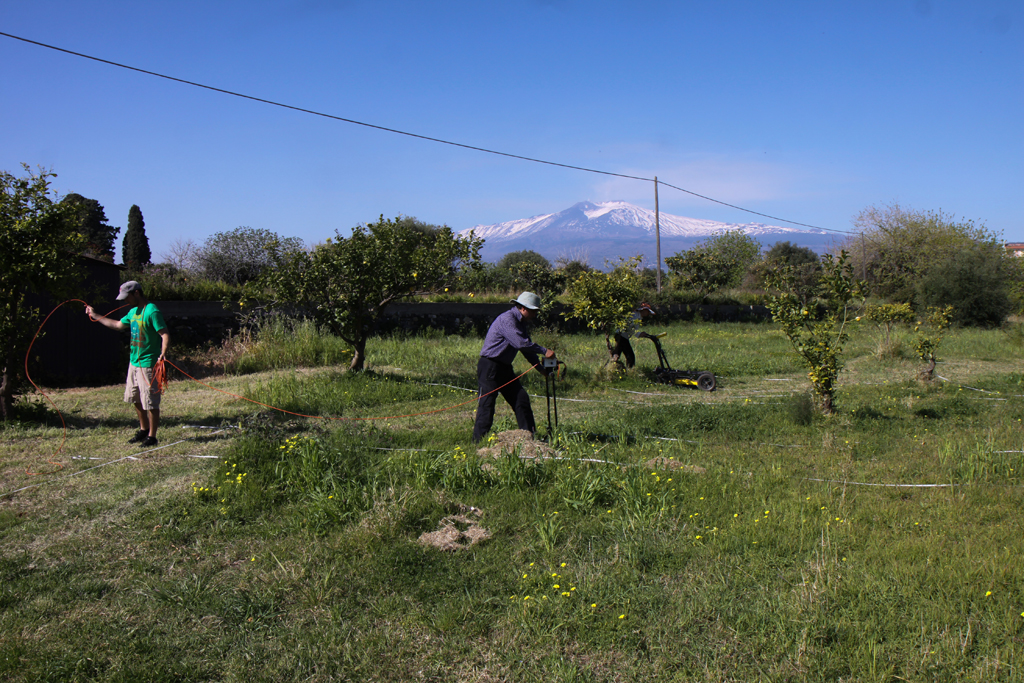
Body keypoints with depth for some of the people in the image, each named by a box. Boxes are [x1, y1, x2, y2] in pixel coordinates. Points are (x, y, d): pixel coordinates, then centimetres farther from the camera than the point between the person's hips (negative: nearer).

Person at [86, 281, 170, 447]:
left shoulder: (152, 311, -17)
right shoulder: (133, 311, 12)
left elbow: (165, 334, -23)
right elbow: (118, 325, 29)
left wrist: (163, 353, -38)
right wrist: (95, 316, 35)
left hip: (148, 364, -10)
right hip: (134, 363, 10)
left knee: (150, 402, -3)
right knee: (135, 399, 19)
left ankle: (152, 437, 7)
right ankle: (144, 429, 34)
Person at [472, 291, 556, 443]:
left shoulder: (521, 322, 14)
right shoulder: (507, 319, -18)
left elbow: (526, 346, 20)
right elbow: (521, 343, -27)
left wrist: (540, 368, 12)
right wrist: (544, 351, -21)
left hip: (505, 368, 10)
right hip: (489, 367, -10)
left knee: (521, 399, 6)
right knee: (487, 403, -8)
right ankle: (478, 441, -2)